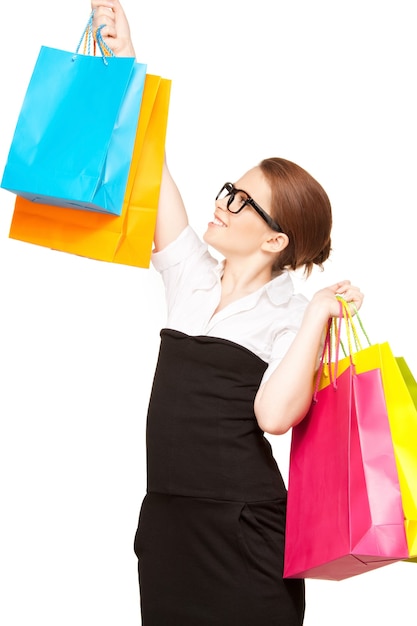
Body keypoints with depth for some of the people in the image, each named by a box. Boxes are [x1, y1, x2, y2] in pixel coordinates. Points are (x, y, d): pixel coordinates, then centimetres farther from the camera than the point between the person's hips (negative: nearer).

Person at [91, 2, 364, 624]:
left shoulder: (288, 315, -5)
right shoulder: (192, 279, 8)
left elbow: (275, 413, -25)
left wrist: (319, 313, -18)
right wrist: (124, 58, 3)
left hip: (243, 534, -5)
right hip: (166, 522, 5)